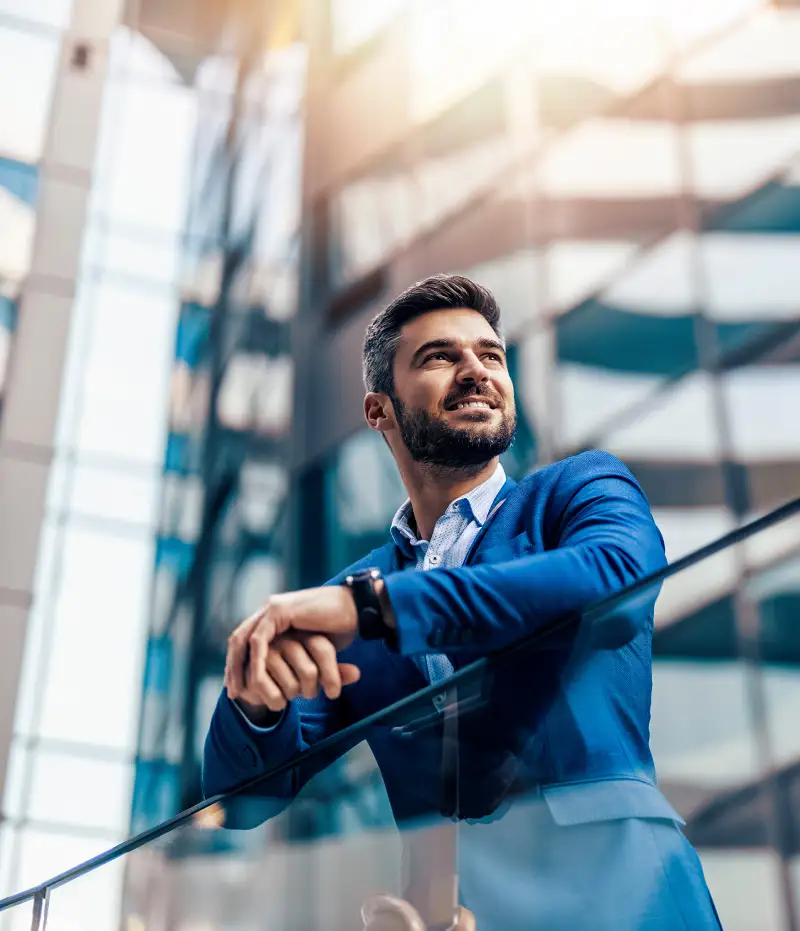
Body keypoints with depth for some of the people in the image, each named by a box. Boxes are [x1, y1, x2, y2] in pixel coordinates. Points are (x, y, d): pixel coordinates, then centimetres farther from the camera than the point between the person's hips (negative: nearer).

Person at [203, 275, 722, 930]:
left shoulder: (583, 489, 8)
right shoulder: (345, 596, 14)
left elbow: (618, 574, -16)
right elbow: (247, 794, 11)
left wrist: (370, 603, -19)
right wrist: (255, 699, -12)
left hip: (607, 878, -2)